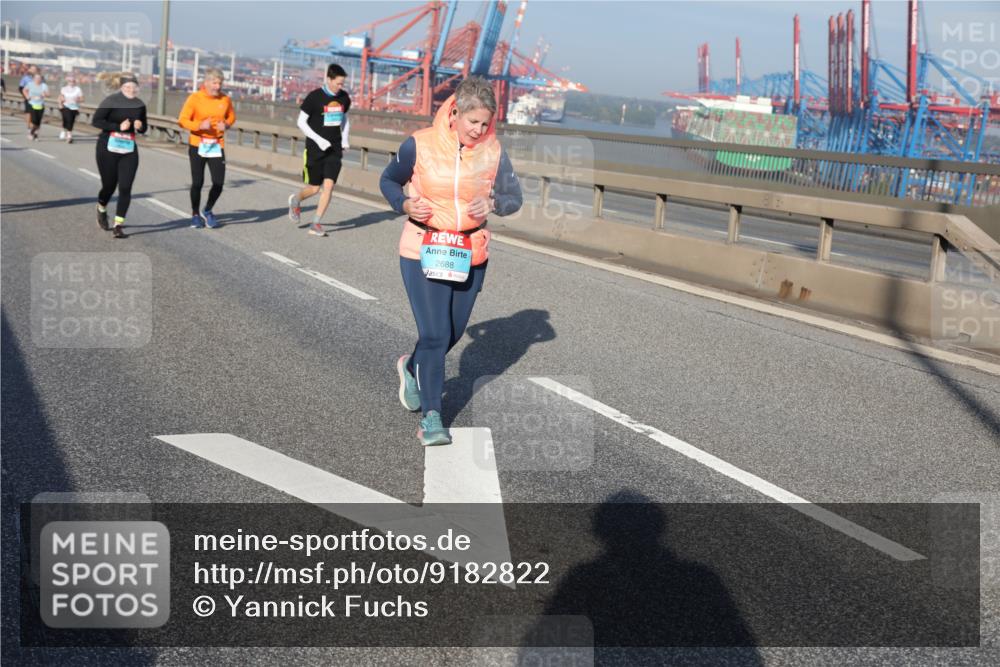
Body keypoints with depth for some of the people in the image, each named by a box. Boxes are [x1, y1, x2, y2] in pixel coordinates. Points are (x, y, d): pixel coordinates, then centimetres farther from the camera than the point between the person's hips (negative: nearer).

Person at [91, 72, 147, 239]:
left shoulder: (139, 105, 6)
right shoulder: (111, 101, -9)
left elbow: (143, 128, 18)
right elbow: (96, 121, -14)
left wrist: (140, 126, -6)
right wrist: (118, 126, -22)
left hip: (129, 151, 3)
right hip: (108, 149, -3)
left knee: (125, 188, -8)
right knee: (109, 186, 6)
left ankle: (118, 225, -4)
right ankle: (101, 210, 39)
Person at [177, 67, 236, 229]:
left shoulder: (225, 99, 1)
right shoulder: (195, 98, -8)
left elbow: (231, 117, 17)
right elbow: (182, 120, -8)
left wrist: (226, 125, -5)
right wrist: (199, 125, -24)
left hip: (217, 146, 3)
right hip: (197, 146, -2)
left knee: (219, 182, -4)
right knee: (198, 182, 2)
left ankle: (208, 211, 23)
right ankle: (195, 215, 23)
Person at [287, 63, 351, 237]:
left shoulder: (344, 98, 3)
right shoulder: (314, 97, -12)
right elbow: (301, 122, -7)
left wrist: (345, 140, 5)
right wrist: (319, 140, -16)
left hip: (334, 149, 3)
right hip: (315, 149, -3)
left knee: (328, 185, -9)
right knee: (314, 188, 3)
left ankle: (316, 224, 1)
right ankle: (295, 200, 37)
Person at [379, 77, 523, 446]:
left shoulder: (493, 151, -4)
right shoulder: (419, 145, -10)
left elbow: (514, 197, 4)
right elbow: (388, 181, 5)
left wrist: (493, 202, -18)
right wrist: (405, 205, -15)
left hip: (470, 256, 4)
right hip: (423, 252, -4)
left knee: (453, 333, 16)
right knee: (435, 334, -10)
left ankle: (412, 368, 47)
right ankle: (431, 416, 4)